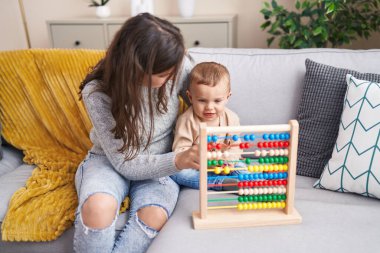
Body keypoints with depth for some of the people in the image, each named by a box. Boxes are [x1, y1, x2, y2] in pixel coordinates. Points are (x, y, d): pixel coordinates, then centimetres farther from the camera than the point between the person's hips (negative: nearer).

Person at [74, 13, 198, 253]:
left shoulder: (177, 66, -19)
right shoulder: (97, 92, -25)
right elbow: (125, 162, -23)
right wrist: (178, 161, -37)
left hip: (160, 162, 2)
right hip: (111, 160, -1)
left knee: (155, 216, -30)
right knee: (98, 208, -34)